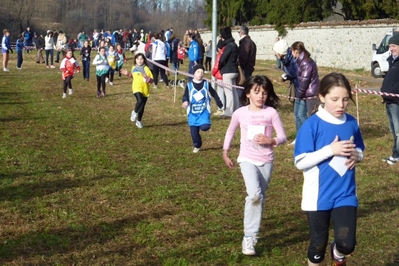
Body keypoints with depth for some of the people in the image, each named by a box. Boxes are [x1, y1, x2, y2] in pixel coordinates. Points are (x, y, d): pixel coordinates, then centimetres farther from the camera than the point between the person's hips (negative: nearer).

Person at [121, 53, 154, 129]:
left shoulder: (146, 68, -7)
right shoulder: (134, 68, 6)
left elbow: (152, 80, -10)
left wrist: (146, 77, -27)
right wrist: (127, 73, 16)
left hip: (145, 89, 0)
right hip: (137, 88, 0)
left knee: (142, 107, 10)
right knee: (140, 100, -29)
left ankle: (139, 121, 30)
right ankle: (135, 112, -1)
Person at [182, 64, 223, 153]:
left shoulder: (206, 84, -1)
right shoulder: (189, 85, -4)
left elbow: (214, 93, 11)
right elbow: (185, 96, -2)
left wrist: (219, 104, 13)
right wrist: (185, 101, -25)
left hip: (204, 110, -1)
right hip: (192, 112, 1)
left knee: (204, 127, -22)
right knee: (194, 131, 3)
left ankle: (205, 123, 14)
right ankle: (197, 146, 25)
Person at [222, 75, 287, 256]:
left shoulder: (271, 112, -6)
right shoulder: (240, 113, -3)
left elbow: (283, 137, -3)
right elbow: (230, 132, 14)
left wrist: (270, 141, -22)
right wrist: (225, 153, 13)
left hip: (266, 161, 2)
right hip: (247, 159, -2)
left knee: (260, 197, 12)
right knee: (255, 195, -22)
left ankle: (251, 232, 30)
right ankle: (249, 236, -12)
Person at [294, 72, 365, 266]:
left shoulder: (351, 123, 0)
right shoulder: (312, 125, -13)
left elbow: (359, 151, 15)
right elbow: (300, 162, -14)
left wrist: (356, 155, -9)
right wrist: (330, 150, -23)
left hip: (346, 194, 3)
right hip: (319, 196, -3)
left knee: (347, 244, -6)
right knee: (318, 244, 11)